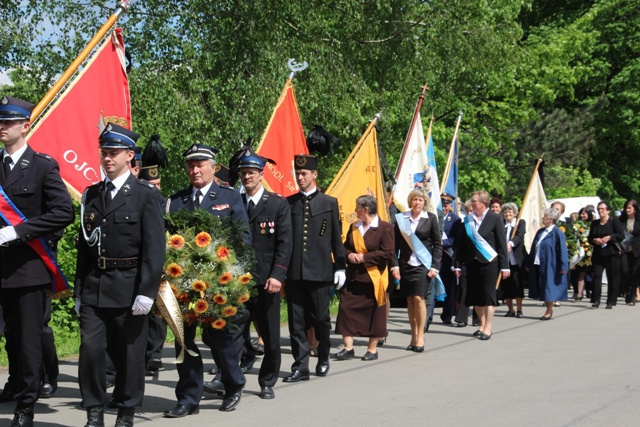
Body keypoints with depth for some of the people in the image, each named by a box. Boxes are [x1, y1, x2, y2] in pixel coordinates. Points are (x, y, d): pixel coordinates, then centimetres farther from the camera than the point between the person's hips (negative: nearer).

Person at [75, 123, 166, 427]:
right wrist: (79, 290, 11)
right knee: (90, 349, -3)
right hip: (94, 286, 4)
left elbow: (154, 248, -8)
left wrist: (147, 291, -14)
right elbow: (84, 245, 14)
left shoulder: (146, 195, -4)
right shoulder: (91, 194, 12)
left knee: (130, 353, 5)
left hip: (128, 287, -4)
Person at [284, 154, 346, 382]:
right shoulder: (288, 203, 9)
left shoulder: (329, 203, 7)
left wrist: (340, 266, 3)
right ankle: (300, 366, 6)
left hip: (319, 271, -1)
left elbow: (337, 237, 7)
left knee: (321, 318, 6)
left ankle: (323, 359, 27)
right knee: (296, 320, 1)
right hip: (293, 271, 1)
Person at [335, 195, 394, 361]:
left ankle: (372, 349, 13)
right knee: (346, 309, -2)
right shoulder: (354, 227, 13)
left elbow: (388, 253, -13)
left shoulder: (385, 228, -6)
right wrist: (349, 255, -4)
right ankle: (348, 347, 3)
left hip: (373, 277, -5)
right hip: (353, 277, 6)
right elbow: (345, 247, 19)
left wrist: (364, 257, -15)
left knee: (373, 313, 3)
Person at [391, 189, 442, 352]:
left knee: (418, 298, -12)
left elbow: (437, 244, 2)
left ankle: (420, 336, -4)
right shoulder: (401, 218, 5)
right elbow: (396, 243, 7)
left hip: (423, 264, -3)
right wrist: (394, 264, -2)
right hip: (406, 264, 3)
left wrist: (435, 266, -5)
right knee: (410, 300, 4)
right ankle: (414, 336, 12)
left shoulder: (430, 218, 1)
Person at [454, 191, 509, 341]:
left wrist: (504, 266, -9)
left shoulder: (495, 219, -4)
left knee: (488, 294, -3)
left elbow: (502, 244, -5)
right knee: (474, 296, 6)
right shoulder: (468, 220, 7)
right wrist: (458, 264, 4)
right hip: (472, 262, 4)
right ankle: (482, 325, 20)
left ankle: (488, 328, 3)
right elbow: (461, 243, 9)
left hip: (489, 262, -4)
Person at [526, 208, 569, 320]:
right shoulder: (540, 232, 12)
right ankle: (549, 309, 22)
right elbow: (533, 248, 17)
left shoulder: (557, 233, -10)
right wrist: (529, 263, 17)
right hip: (537, 265, 7)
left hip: (549, 266, -7)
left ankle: (549, 311, 10)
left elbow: (562, 251, -13)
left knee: (548, 288, -1)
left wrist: (563, 267, -18)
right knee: (542, 289, 11)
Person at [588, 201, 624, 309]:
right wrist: (595, 240, -5)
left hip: (611, 254, -3)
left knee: (612, 278, 0)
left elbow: (621, 235, -7)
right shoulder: (594, 223, 14)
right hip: (598, 254, 3)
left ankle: (611, 302, 7)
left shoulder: (614, 221, 0)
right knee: (596, 276, -7)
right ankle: (596, 300, -6)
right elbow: (590, 238, 16)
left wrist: (609, 237, -18)